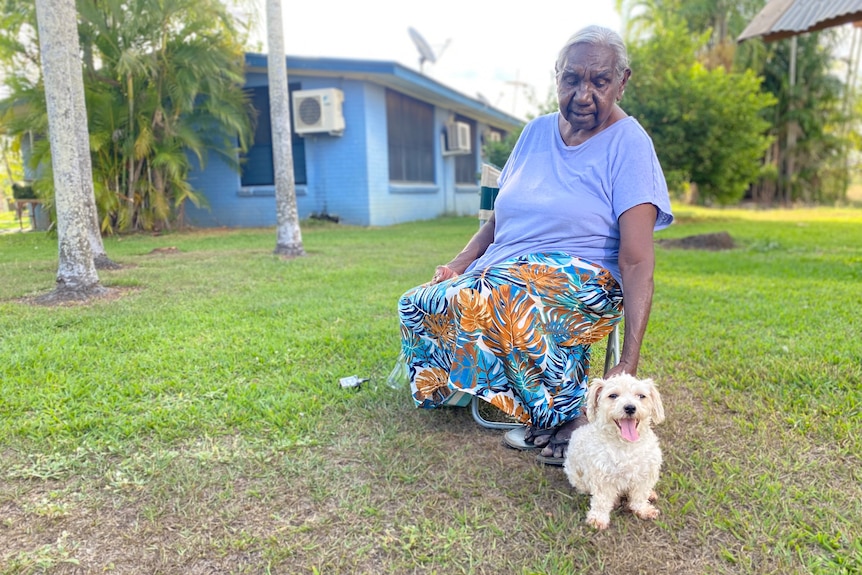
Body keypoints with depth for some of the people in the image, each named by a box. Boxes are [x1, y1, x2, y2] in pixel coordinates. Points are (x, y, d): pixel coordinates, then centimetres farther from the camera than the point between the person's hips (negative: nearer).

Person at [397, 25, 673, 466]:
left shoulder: (628, 143, -7)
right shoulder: (536, 132, 10)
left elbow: (637, 261, -16)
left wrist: (629, 362, -25)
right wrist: (459, 263, -2)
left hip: (582, 281, -6)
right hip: (502, 272, 7)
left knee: (513, 301, -37)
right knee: (418, 305, -14)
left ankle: (564, 417, -15)